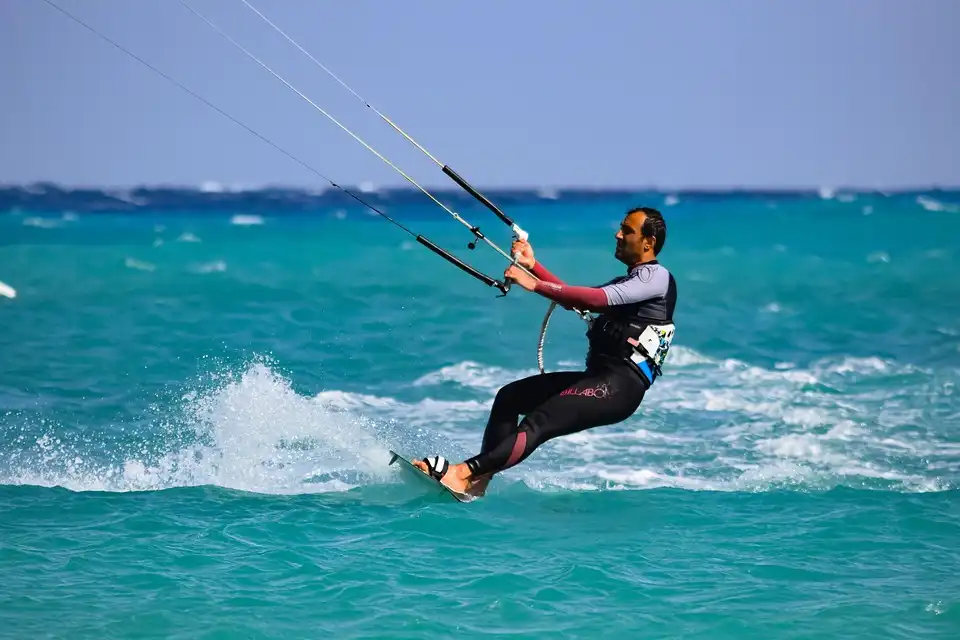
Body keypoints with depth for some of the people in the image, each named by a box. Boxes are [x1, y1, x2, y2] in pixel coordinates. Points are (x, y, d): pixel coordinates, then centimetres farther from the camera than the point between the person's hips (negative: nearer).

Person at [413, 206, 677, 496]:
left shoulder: (656, 276, -7)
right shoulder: (628, 282, 26)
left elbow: (599, 300, -21)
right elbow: (573, 299, 26)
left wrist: (535, 286, -22)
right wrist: (533, 265, 16)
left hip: (619, 387, -10)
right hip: (599, 377, 10)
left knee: (538, 423, -25)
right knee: (509, 396, 7)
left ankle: (462, 473, -37)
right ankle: (480, 482, -1)